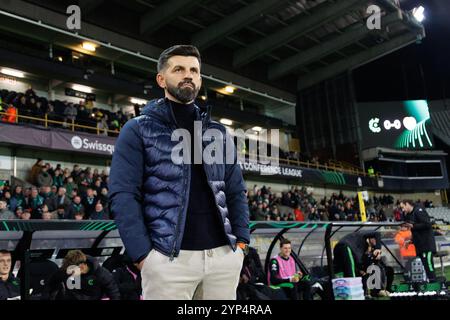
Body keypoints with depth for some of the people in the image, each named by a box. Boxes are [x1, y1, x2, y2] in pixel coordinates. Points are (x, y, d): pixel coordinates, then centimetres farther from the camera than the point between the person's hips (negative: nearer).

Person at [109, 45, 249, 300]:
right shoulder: (138, 130, 2)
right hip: (169, 258, -4)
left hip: (224, 254, 4)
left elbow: (236, 191, 15)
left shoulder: (219, 133, 15)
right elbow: (123, 195, -6)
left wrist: (241, 241, 3)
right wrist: (143, 254, -13)